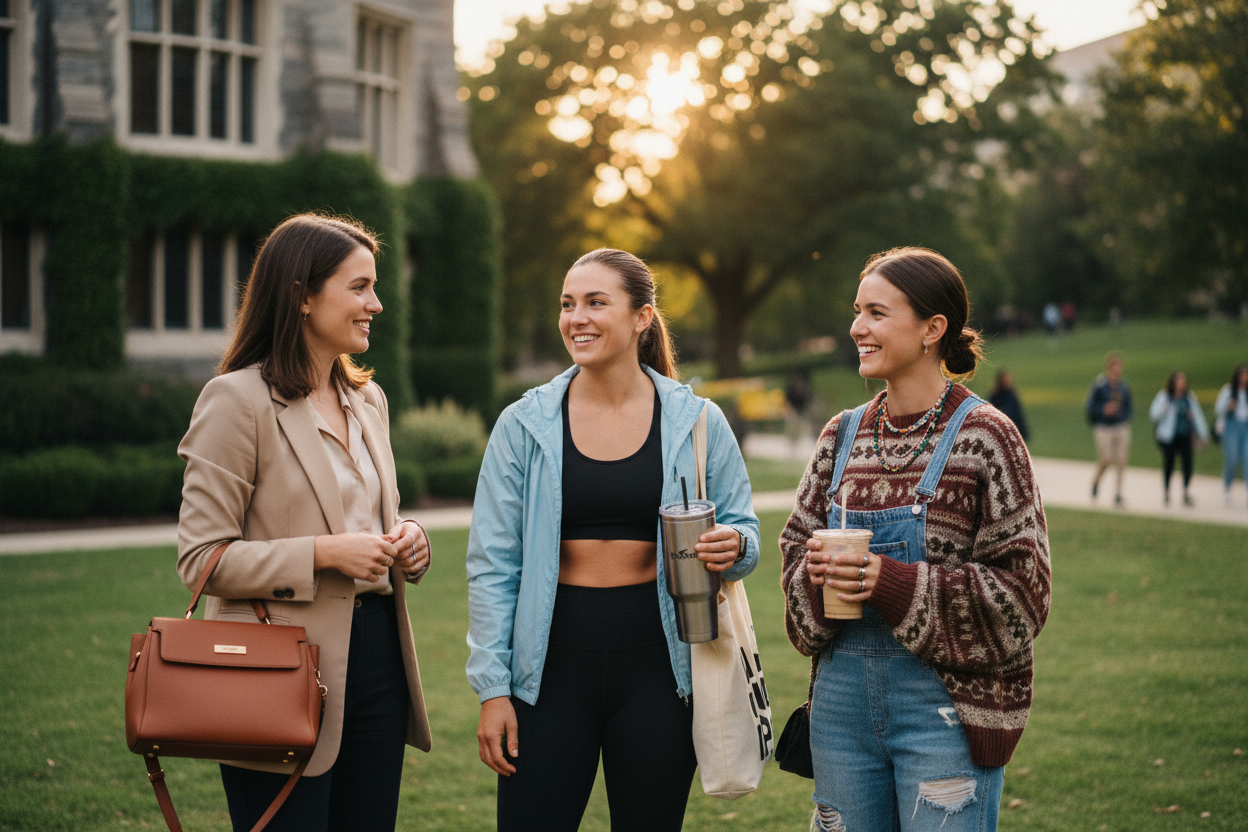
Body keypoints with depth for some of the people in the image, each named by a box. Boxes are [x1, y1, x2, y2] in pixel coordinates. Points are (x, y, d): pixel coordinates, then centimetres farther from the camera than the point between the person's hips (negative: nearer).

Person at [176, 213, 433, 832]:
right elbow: (199, 558, -12)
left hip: (377, 655, 7)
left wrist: (406, 540, 2)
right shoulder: (237, 400, -9)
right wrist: (321, 554, -20)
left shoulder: (368, 399, 14)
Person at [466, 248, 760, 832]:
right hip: (554, 663, 0)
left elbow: (743, 529, 10)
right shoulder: (524, 425, 1)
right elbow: (492, 564, 2)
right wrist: (492, 690, -3)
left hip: (657, 667, 0)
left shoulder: (697, 423, 1)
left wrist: (732, 547, -15)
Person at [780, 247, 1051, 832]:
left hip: (946, 702, -5)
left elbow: (1021, 589, -11)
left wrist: (897, 583, -19)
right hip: (843, 693, 5)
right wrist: (818, 576, -9)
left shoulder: (983, 437, -8)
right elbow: (797, 552, 15)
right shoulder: (843, 435, 8)